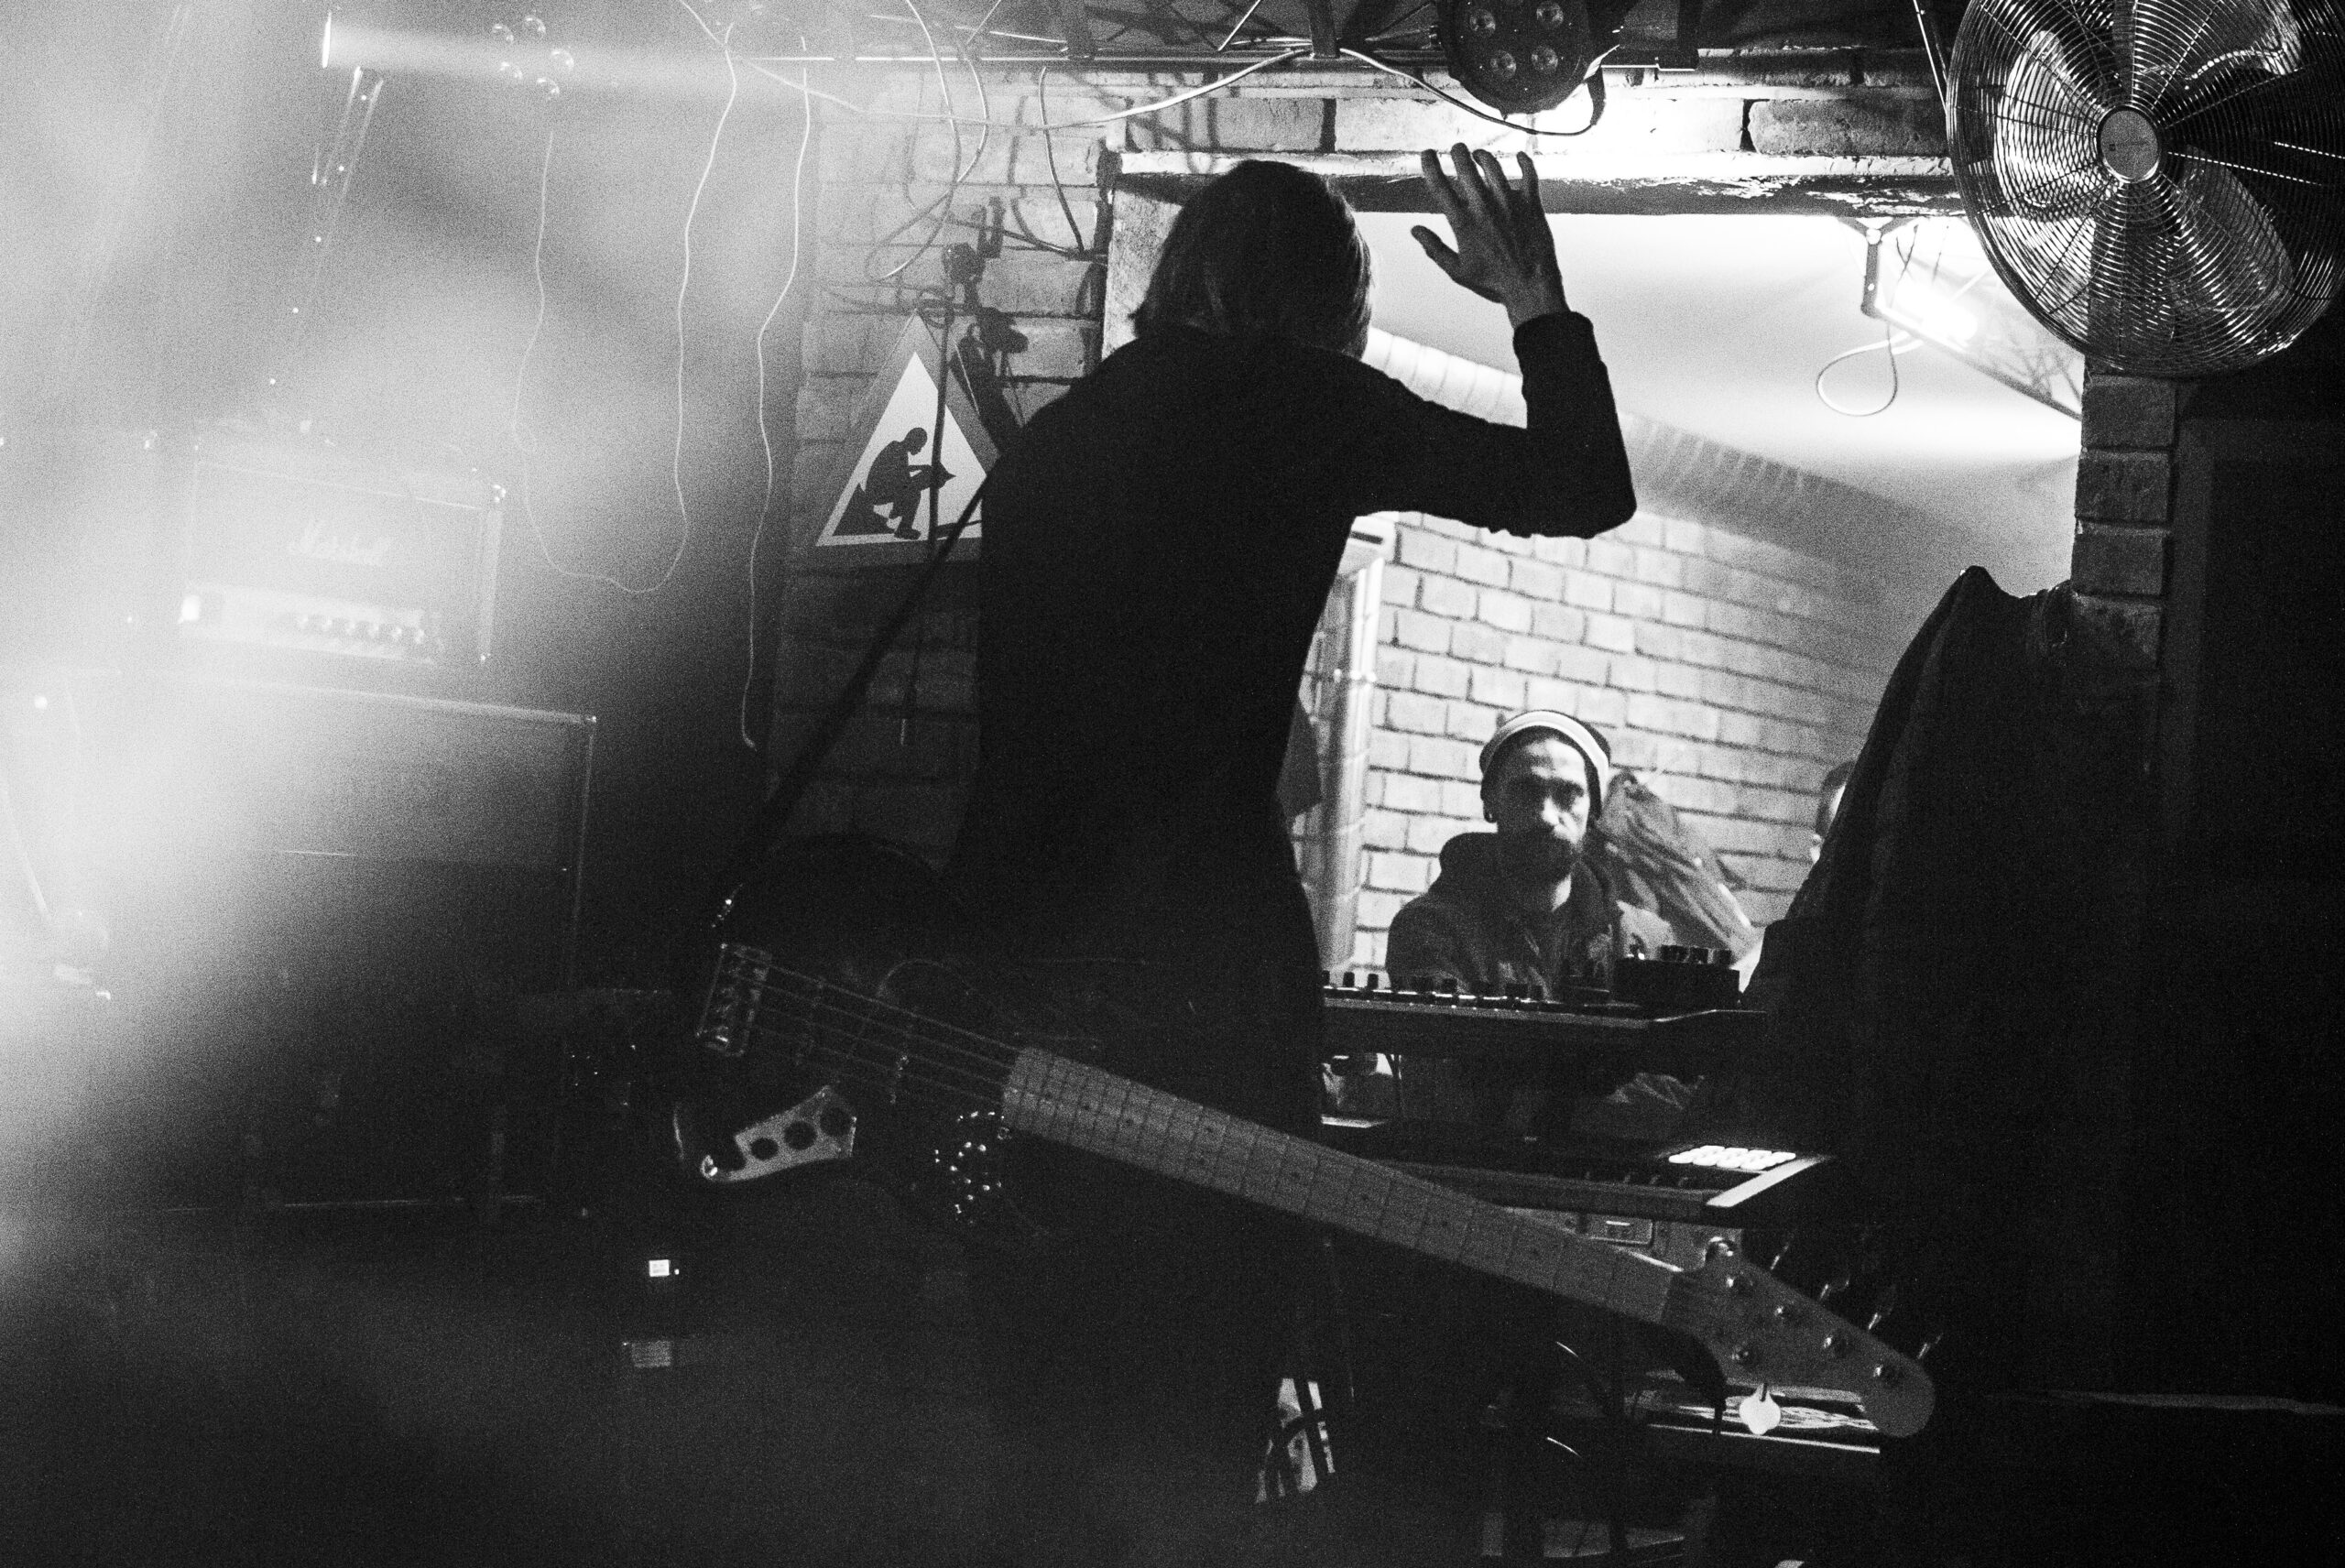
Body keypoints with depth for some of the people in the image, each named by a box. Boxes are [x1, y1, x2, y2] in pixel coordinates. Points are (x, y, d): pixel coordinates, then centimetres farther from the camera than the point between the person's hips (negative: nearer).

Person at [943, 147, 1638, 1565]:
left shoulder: (1050, 438, 17)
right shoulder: (1305, 406, 1)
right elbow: (1588, 488, 8)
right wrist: (1542, 305, 23)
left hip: (1006, 966, 6)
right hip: (1204, 966, -5)